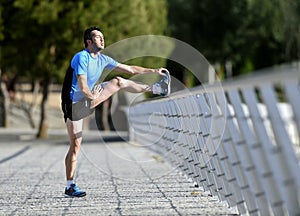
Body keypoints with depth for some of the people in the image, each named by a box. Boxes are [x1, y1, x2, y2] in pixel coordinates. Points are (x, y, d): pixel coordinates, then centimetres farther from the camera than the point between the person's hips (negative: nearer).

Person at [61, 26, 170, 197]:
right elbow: (82, 87, -25)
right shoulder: (81, 57, -20)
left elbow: (130, 69, 9)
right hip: (75, 103, -7)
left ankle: (155, 89, 15)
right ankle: (70, 186, -1)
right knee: (76, 145, -7)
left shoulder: (103, 59, 4)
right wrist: (95, 98, -9)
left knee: (119, 82, 4)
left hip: (89, 97, 7)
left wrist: (154, 71, 5)